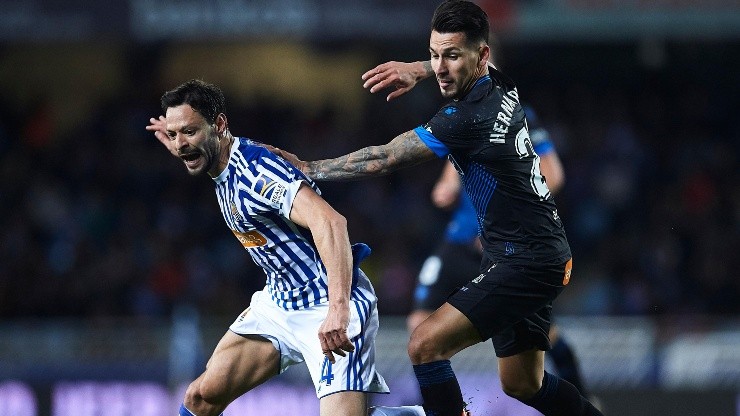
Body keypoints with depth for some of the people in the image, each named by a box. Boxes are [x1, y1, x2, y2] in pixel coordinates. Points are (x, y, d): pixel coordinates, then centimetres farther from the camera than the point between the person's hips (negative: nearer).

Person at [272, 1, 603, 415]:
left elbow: (381, 161, -14)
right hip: (544, 256, 10)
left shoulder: (467, 118, -22)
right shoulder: (503, 88, 3)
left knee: (426, 345, -17)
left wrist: (308, 168, -4)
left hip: (525, 263, -10)